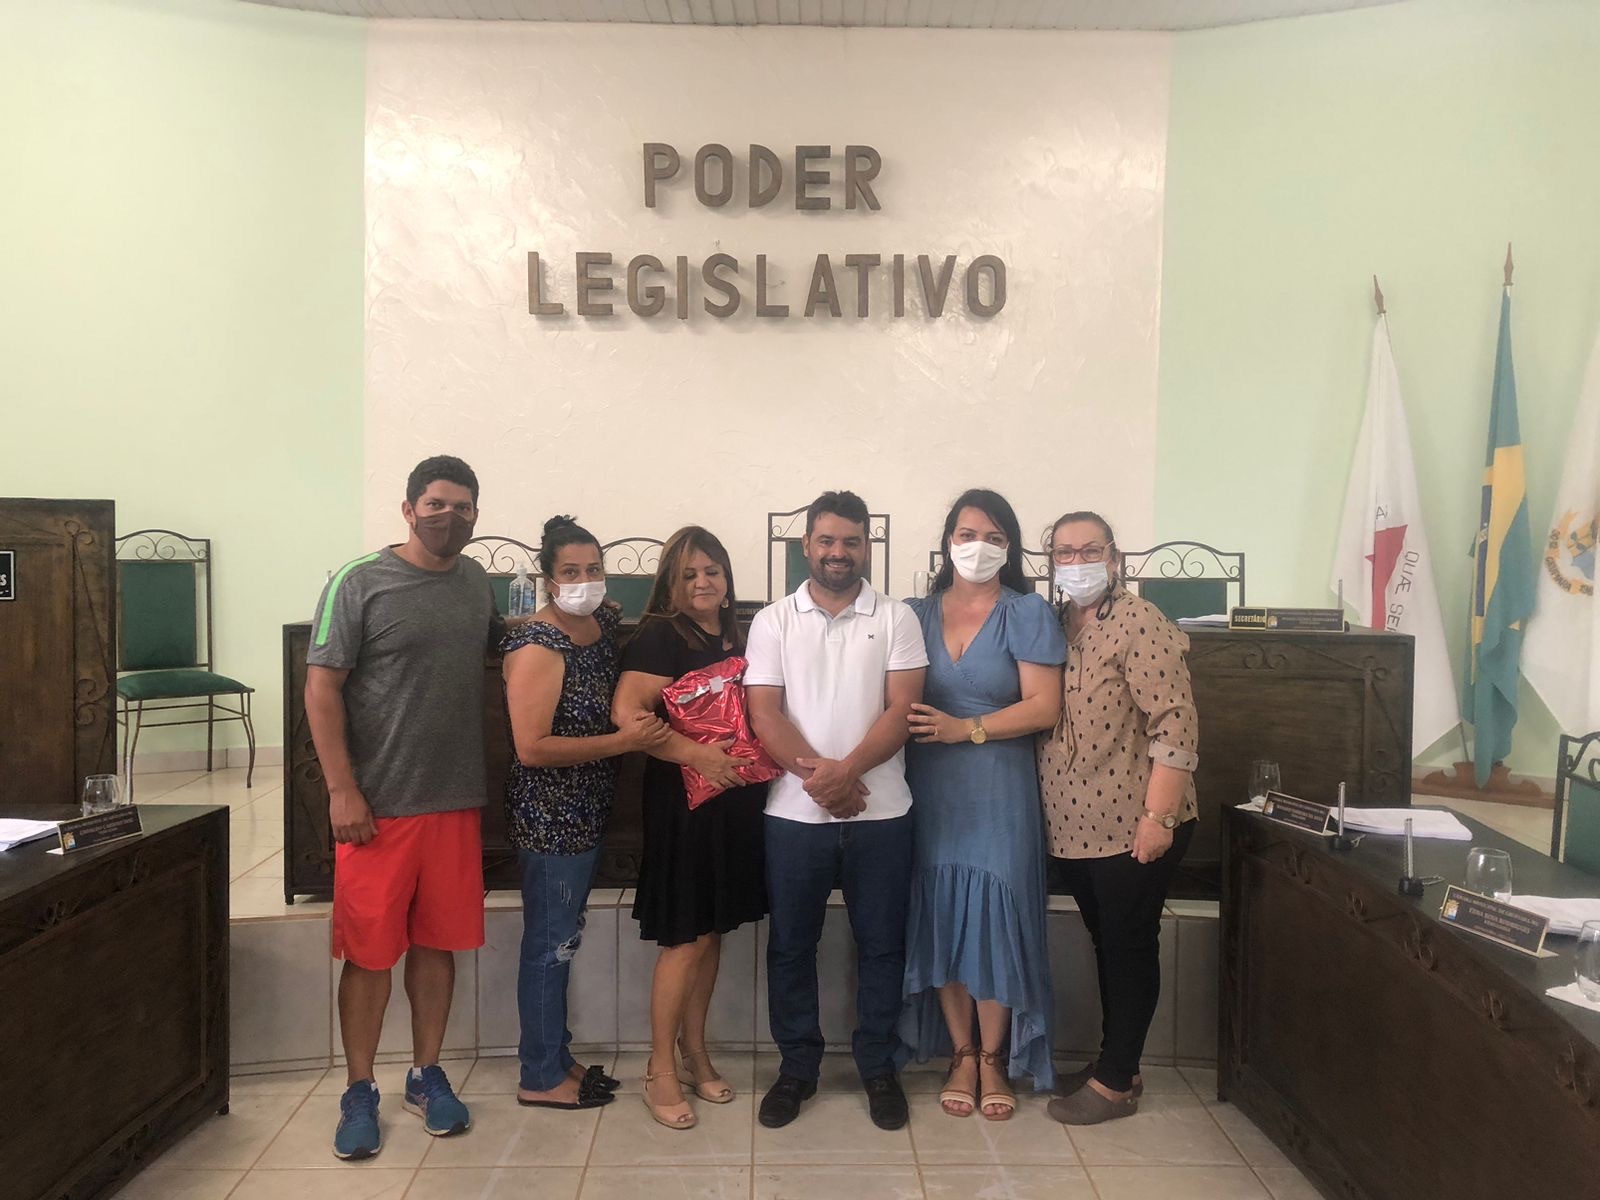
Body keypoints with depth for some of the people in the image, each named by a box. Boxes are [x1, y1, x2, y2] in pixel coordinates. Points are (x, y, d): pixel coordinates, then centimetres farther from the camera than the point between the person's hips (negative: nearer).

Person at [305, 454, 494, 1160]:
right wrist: (342, 790, -14)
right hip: (377, 805, -4)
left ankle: (427, 1075, 30)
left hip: (457, 802, 5)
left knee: (437, 944, 14)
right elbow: (322, 687, -9)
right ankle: (359, 1092, 22)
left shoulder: (476, 582, 8)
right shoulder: (360, 583, -8)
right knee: (370, 951, 6)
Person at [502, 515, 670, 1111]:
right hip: (548, 817, -8)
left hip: (587, 811, 8)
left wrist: (644, 726, 5)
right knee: (549, 944, 4)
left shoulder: (607, 621, 3)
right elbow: (532, 748, -25)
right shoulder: (536, 648, -20)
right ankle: (540, 1079, 20)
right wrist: (622, 740, -24)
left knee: (564, 939, 19)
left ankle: (558, 1056, 34)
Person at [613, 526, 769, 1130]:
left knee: (713, 930, 14)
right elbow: (626, 712, -21)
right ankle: (661, 1071, 12)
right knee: (686, 937, -2)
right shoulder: (660, 637, -10)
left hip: (735, 802, 7)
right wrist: (696, 754, -25)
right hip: (683, 801, -7)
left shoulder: (737, 638, 13)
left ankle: (694, 1054, 28)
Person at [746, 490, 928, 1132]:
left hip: (880, 812, 0)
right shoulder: (773, 621, 3)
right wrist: (815, 772, -19)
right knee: (790, 945, 10)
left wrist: (846, 771, -20)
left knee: (881, 944, 10)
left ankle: (878, 1066, 27)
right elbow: (763, 713, -4)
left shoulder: (896, 618, 2)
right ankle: (797, 1066, 27)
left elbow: (901, 709, -7)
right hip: (794, 812, 1)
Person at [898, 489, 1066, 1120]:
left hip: (999, 789, -2)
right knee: (941, 918, 5)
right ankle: (961, 1055, 21)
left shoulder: (1027, 613, 0)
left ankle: (993, 1058, 19)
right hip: (931, 789, 3)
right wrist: (908, 728, -7)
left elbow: (1044, 706, -8)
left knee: (995, 916, 0)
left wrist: (966, 729, -13)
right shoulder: (919, 613, 9)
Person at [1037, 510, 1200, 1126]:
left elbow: (1175, 726, -17)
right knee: (1105, 943, 18)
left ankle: (1116, 1081, 18)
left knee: (1130, 946, 6)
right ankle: (1115, 1063, 32)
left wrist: (1159, 817, -21)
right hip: (1075, 827, 7)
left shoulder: (1139, 623, -13)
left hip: (1133, 825, -7)